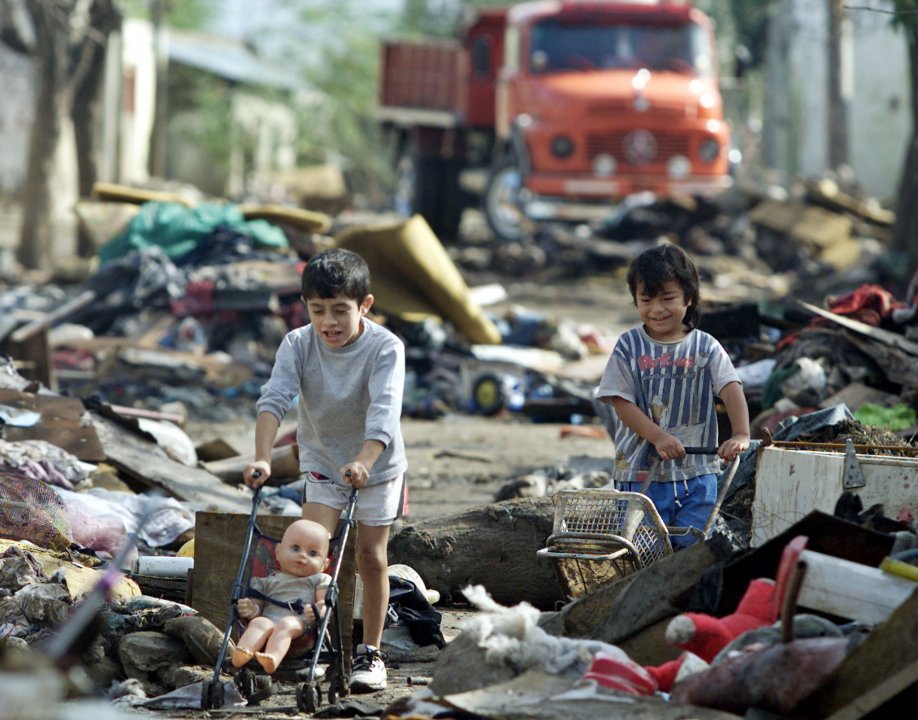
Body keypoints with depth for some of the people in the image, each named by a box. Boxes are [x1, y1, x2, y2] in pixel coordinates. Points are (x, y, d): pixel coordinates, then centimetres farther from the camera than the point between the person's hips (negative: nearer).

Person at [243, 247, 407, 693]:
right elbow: (274, 399, -29)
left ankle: (370, 652, 13)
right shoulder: (298, 345, -18)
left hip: (377, 461, -2)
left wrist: (363, 463, -53)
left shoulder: (385, 348, -25)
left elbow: (383, 413, -37)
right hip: (321, 459, 2)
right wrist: (262, 458, -44)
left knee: (370, 555, 2)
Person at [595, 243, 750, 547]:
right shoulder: (629, 347, -1)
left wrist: (741, 435, -31)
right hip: (641, 473, -1)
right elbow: (622, 403, -6)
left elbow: (731, 390, -12)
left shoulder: (705, 348, 0)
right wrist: (659, 437, -22)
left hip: (697, 473, 1)